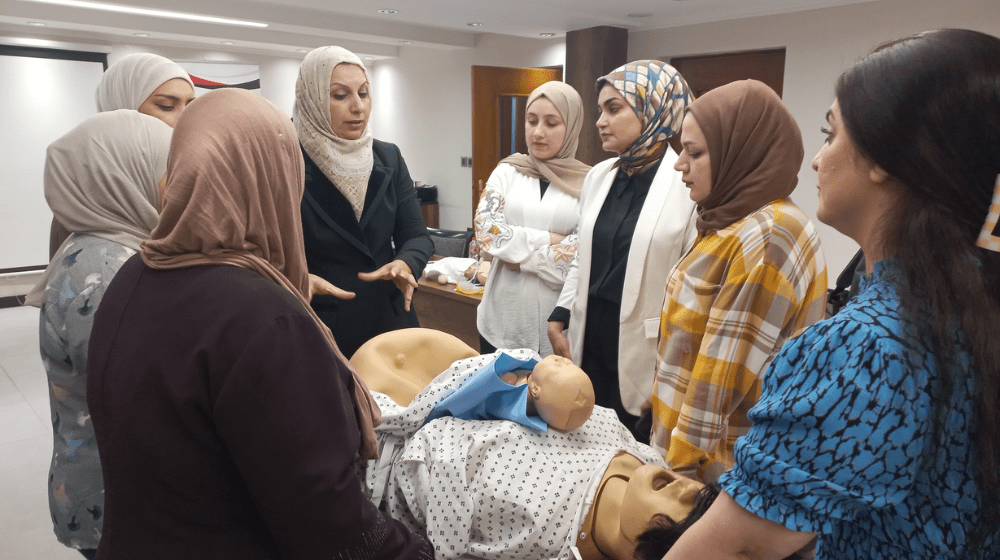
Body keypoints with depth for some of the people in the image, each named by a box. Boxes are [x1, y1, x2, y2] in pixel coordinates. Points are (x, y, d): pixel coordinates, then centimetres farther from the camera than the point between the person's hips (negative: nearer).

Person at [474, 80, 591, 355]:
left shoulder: (588, 183, -3)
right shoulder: (507, 172, 5)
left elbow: (582, 256, -12)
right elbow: (486, 231, -8)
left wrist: (521, 257, -11)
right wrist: (549, 239, -11)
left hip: (559, 324, -2)